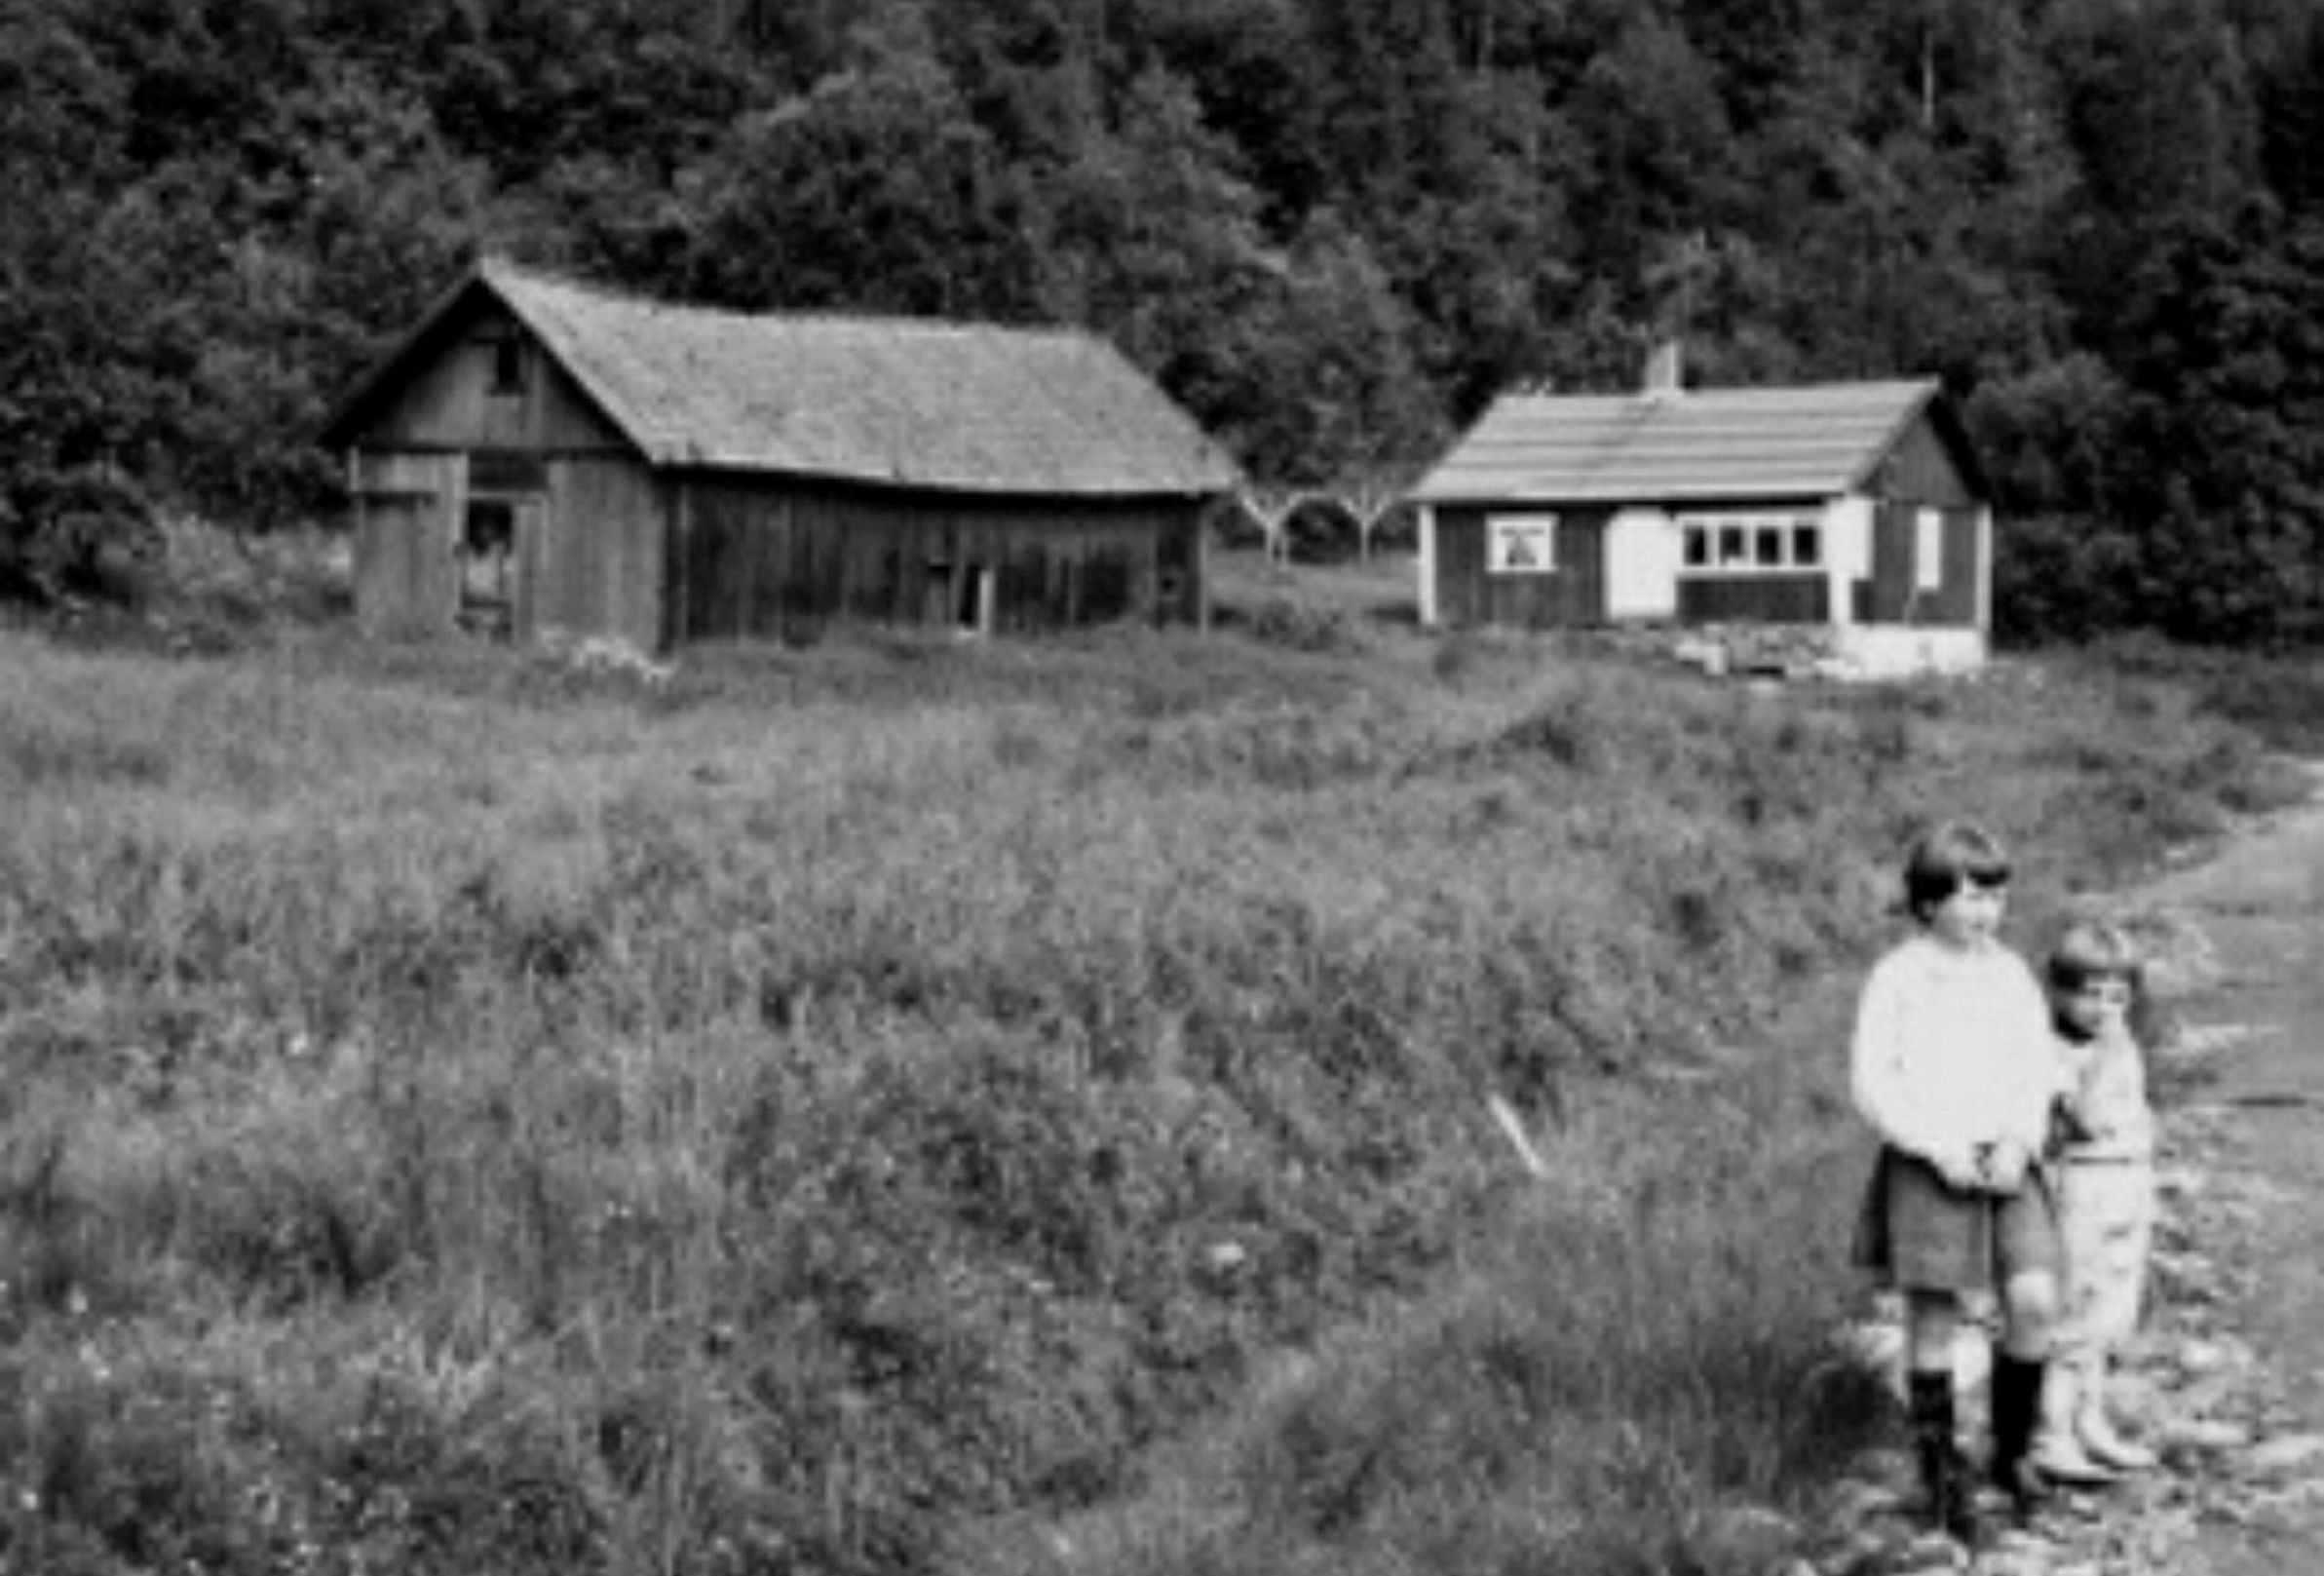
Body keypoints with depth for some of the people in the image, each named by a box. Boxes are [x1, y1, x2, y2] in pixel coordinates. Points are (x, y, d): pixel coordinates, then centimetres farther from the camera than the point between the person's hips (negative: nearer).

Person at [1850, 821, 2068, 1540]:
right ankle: (1944, 1480, 15)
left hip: (2005, 1165, 3)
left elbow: (2040, 1073, 9)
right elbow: (1870, 1083, -6)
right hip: (1927, 1166, -3)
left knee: (2035, 1303, -11)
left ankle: (2012, 1452, 10)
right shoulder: (1897, 978, -5)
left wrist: (2019, 1144, -8)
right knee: (1932, 1323, 1)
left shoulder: (2012, 976, 7)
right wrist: (1940, 1150, -13)